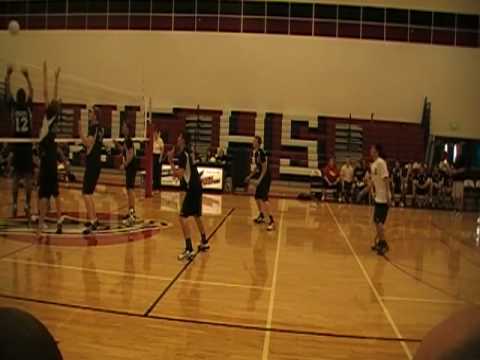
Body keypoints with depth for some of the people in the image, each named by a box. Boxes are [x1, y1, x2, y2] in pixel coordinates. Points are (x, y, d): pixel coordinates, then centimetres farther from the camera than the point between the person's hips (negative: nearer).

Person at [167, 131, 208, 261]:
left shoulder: (183, 155, -14)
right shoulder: (186, 154, 15)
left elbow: (178, 174, -22)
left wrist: (170, 160, -16)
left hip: (192, 189, -10)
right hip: (196, 188, 10)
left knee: (183, 217, -12)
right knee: (196, 216, 24)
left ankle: (189, 250, -14)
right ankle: (204, 242, 40)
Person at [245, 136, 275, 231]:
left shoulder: (261, 153, -18)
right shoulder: (255, 152, 10)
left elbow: (264, 168, -20)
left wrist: (259, 180, -25)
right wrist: (250, 176, 20)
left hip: (265, 178, -10)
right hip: (261, 178, 10)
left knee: (264, 198, -17)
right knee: (257, 197, 16)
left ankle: (272, 221, -16)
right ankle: (261, 216, 33)